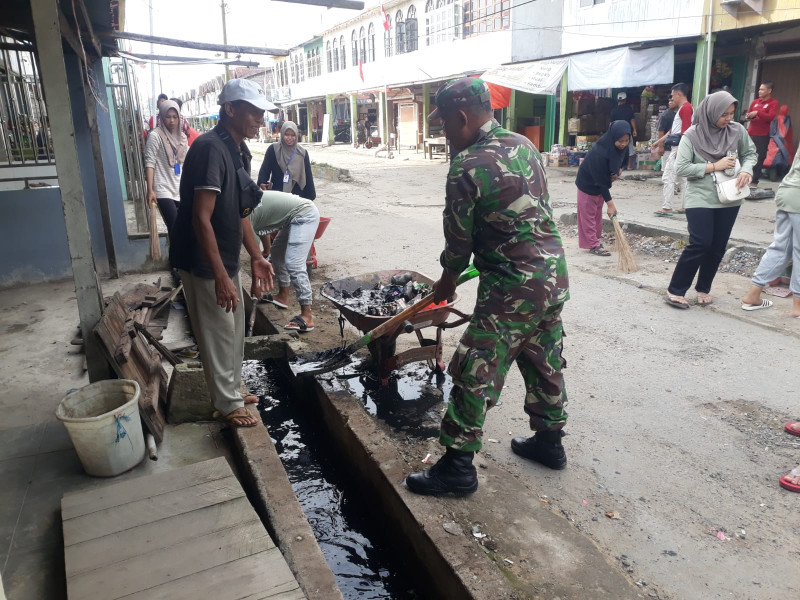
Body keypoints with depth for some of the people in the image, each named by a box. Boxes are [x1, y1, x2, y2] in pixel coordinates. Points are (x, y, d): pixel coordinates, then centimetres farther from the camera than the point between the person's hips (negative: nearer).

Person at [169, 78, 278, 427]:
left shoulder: (239, 151, 8)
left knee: (234, 329, 20)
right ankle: (228, 405, 19)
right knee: (218, 333, 3)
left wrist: (256, 257, 12)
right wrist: (221, 277, -27)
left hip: (225, 259, 9)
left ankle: (232, 389, 37)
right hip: (203, 263, -9)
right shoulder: (210, 149, -22)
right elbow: (201, 219, -27)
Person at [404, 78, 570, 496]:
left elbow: (459, 238, -8)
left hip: (512, 287, -9)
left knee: (474, 372, 0)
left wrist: (446, 284, 9)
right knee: (544, 361, 21)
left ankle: (458, 464, 9)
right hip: (555, 274, 9)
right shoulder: (524, 145, 8)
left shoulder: (467, 167, -16)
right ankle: (549, 440, 38)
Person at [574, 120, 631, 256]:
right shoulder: (599, 152, -37)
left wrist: (619, 170, -13)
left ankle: (595, 239, 27)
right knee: (588, 214, -1)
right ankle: (593, 245, 2)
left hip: (602, 182, 8)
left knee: (598, 213, 16)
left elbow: (624, 159, 11)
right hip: (588, 183, -8)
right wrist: (610, 204, -31)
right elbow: (601, 181, -33)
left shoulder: (623, 147, -15)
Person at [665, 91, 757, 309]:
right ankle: (675, 291, 0)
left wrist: (746, 170, -7)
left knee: (718, 247, 8)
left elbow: (750, 153, 14)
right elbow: (681, 167, -14)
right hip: (700, 199, -5)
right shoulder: (692, 135, -10)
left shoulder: (737, 130, 1)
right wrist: (714, 166, -17)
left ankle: (703, 289, 25)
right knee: (700, 244, -12)